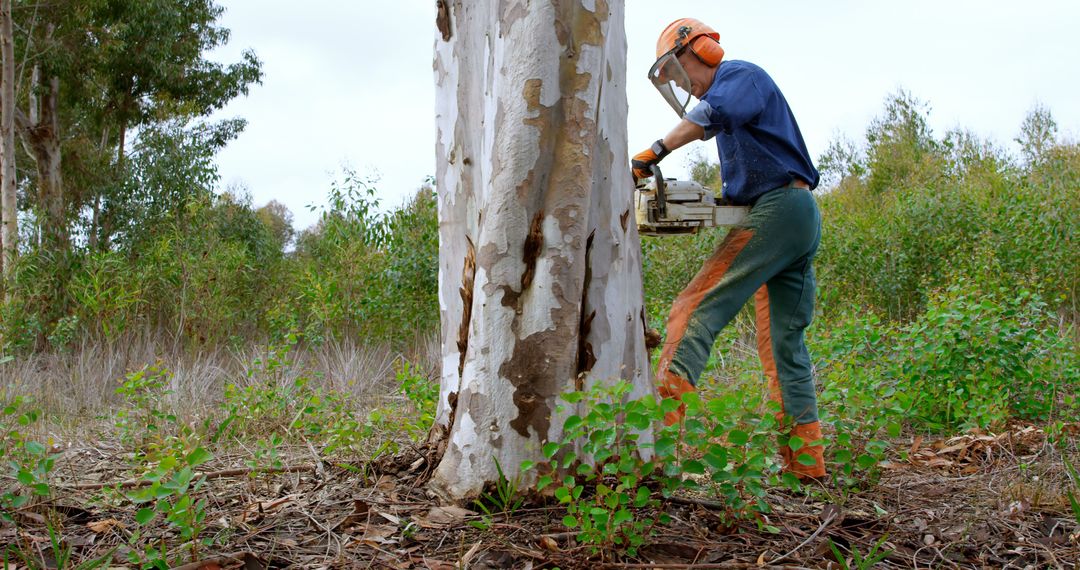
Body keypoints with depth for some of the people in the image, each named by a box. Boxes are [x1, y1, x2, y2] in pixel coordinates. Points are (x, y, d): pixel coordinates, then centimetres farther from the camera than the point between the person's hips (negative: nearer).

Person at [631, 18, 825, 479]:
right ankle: (805, 462, 10)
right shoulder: (726, 95, 28)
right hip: (800, 217, 10)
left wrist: (656, 151, -30)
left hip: (778, 208, -10)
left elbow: (713, 114, -25)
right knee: (784, 345, 9)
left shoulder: (738, 74, 0)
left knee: (696, 311, -17)